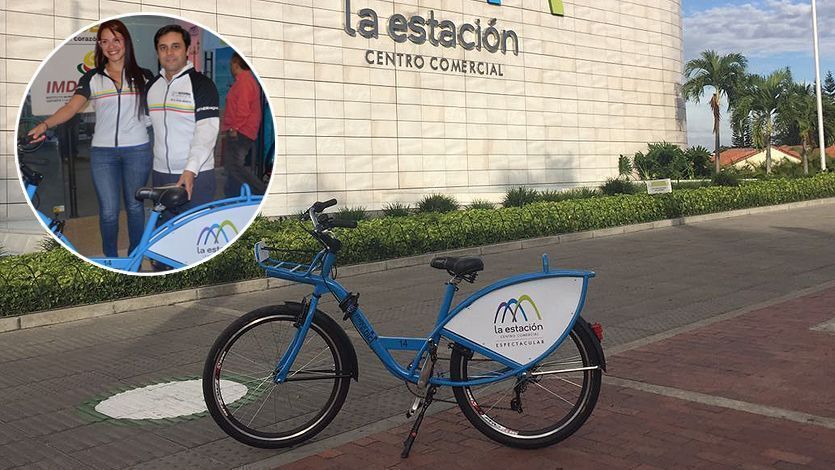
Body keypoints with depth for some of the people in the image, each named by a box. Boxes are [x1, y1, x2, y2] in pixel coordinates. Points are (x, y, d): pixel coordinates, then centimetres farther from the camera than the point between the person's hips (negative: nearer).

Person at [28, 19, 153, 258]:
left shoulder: (143, 76, 7)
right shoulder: (91, 79, 5)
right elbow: (71, 107, -8)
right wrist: (45, 124, -24)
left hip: (137, 150, 0)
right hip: (102, 151, 0)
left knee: (134, 205, 9)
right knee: (108, 211, -2)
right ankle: (110, 258, 16)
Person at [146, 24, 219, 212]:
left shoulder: (201, 84, -7)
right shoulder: (152, 85, 13)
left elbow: (207, 131, -18)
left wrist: (190, 170, -28)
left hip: (195, 175, -6)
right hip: (160, 173, 6)